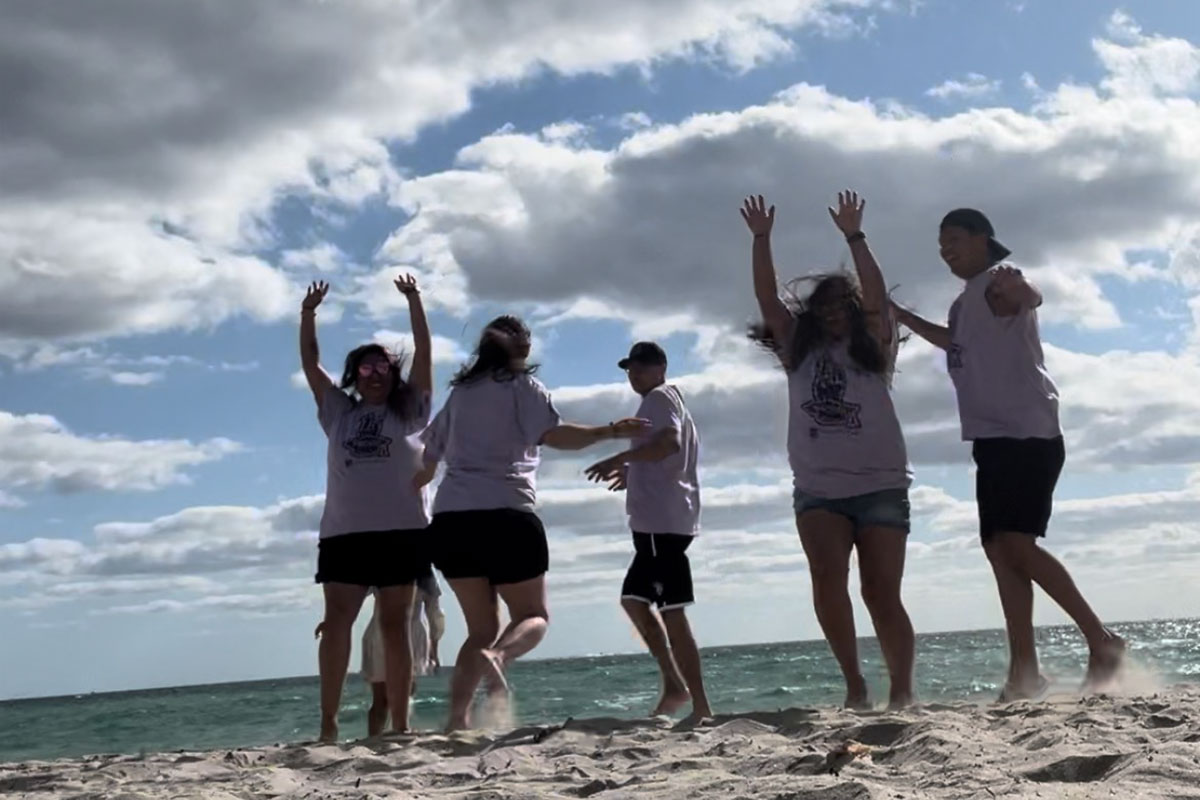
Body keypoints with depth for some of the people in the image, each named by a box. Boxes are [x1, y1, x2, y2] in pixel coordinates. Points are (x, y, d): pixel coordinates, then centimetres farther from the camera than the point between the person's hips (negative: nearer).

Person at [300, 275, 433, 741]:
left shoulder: (409, 410, 13)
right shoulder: (338, 412, 19)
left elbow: (423, 353, 5)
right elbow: (310, 363, 15)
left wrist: (413, 301, -1)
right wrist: (308, 314, 5)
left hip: (401, 531, -2)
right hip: (343, 532, 2)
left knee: (394, 626, -1)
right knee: (336, 622, -11)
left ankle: (400, 728, 0)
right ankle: (328, 722, -12)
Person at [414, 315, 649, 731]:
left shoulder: (460, 392, 21)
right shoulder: (522, 385, 5)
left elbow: (428, 460, 27)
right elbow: (553, 434, -13)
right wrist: (609, 431, -11)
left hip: (451, 520, 5)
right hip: (504, 515, -5)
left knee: (482, 626, 13)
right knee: (533, 615, 8)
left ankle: (457, 718, -5)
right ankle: (497, 656, -26)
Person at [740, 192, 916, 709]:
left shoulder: (874, 348, 10)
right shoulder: (799, 351, 17)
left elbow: (876, 295, -4)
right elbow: (767, 297, 9)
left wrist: (853, 236, -8)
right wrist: (761, 239, 2)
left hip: (880, 486, -1)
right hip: (818, 490, 2)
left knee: (882, 594, -5)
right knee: (827, 579, -20)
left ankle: (902, 691, 3)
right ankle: (853, 681, -9)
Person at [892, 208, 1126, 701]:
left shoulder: (1000, 281, -6)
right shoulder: (968, 301, 22)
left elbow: (1031, 298, -30)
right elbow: (957, 343, 43)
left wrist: (1020, 292, -53)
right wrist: (901, 316, 43)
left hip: (1027, 432, -9)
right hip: (992, 437, 9)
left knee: (1016, 544, -18)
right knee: (1000, 550, 2)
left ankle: (1102, 639, -9)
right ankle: (1024, 672, 1)